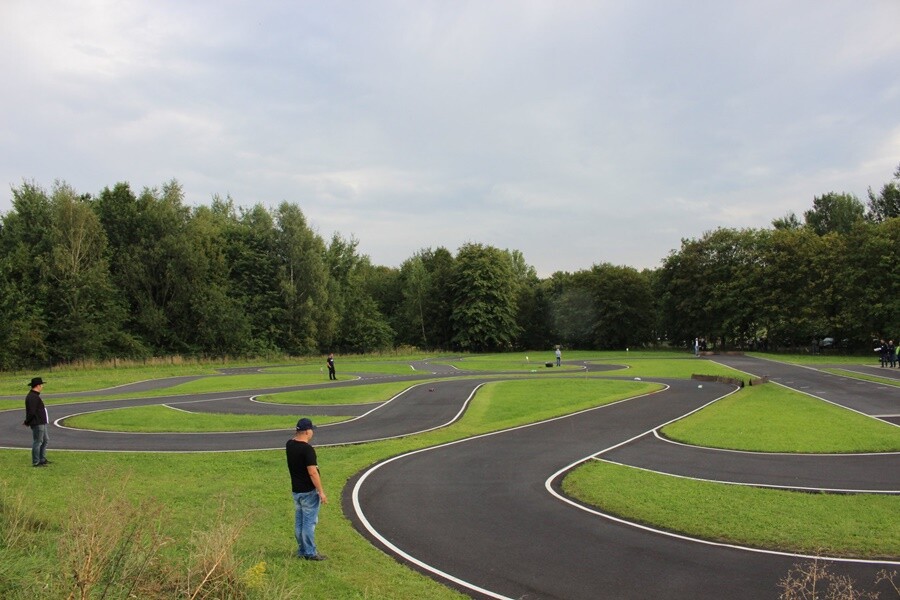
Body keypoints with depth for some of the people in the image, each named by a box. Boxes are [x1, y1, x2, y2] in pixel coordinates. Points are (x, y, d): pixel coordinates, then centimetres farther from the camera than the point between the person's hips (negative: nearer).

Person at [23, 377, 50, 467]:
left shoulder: (35, 396, 16)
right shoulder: (32, 397, -18)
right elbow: (31, 412, -22)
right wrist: (27, 422, -10)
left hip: (42, 423, 11)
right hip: (37, 423, -11)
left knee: (45, 440, 18)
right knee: (38, 442, -4)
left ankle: (42, 459, 28)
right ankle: (36, 462, 2)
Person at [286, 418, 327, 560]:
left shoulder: (289, 445, 1)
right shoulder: (307, 449, -22)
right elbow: (312, 472, -24)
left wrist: (297, 433, 10)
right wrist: (321, 492, -19)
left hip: (296, 490, 8)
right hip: (309, 491, -8)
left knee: (299, 521, 15)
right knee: (309, 522, 0)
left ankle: (301, 551, 24)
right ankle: (310, 553, 6)